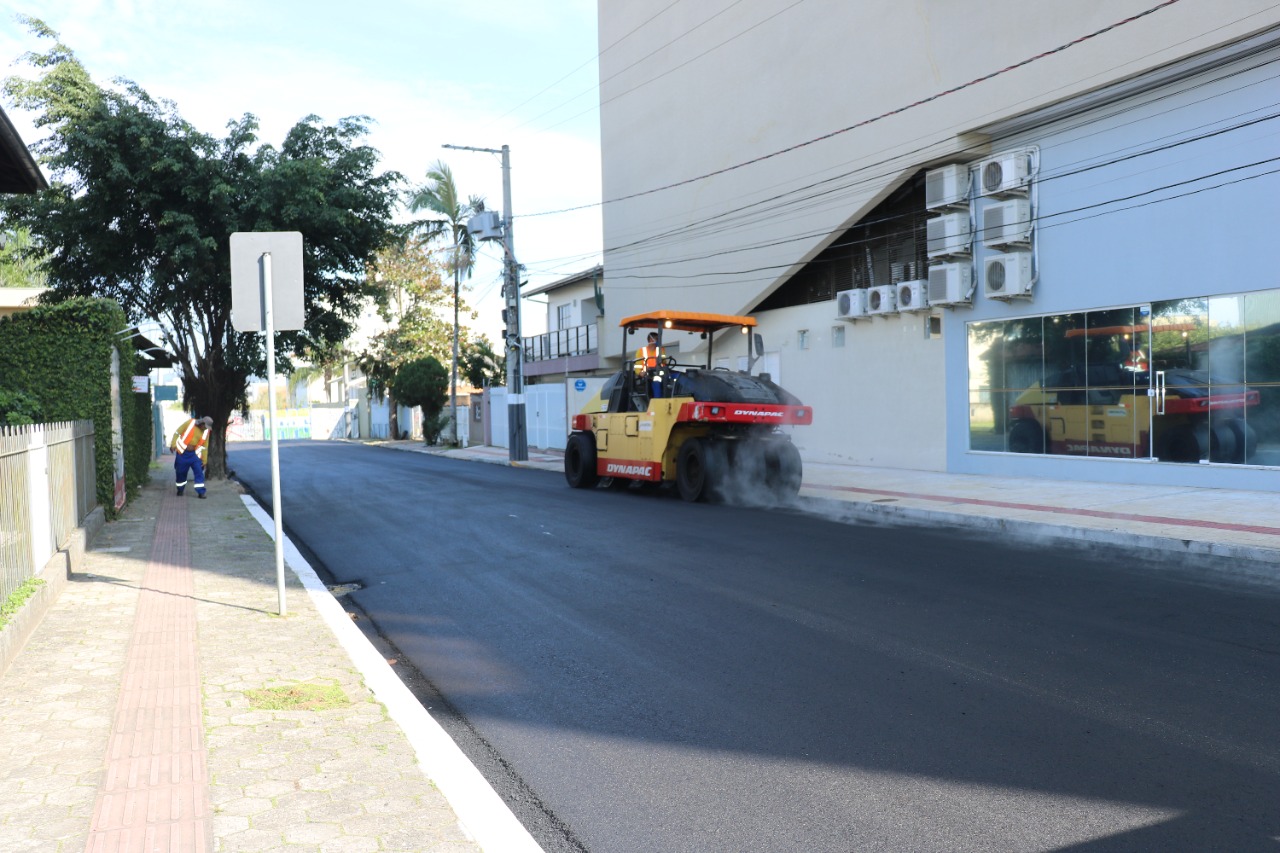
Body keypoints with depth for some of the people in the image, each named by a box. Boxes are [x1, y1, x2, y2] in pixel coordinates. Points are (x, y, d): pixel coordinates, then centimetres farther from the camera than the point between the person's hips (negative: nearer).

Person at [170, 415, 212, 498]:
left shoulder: (206, 431, 1)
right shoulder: (190, 423, -9)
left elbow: (204, 447, 7)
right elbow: (177, 433, -5)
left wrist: (204, 460, 7)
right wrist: (173, 444, -14)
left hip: (195, 454, 2)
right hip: (182, 452, -2)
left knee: (199, 472, -6)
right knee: (181, 473, 8)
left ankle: (201, 492, -3)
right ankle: (180, 490, 27)